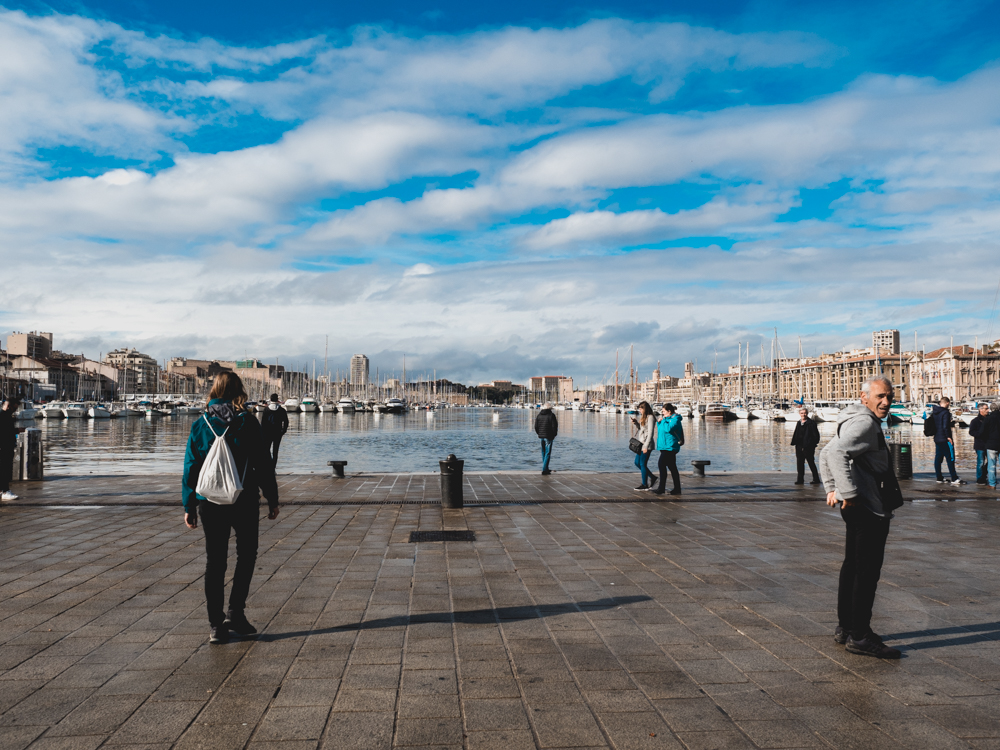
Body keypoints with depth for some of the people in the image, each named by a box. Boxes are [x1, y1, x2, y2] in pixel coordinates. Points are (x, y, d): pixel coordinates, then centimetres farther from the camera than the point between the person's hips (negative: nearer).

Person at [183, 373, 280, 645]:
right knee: (246, 555, 15)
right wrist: (272, 499, 2)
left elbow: (190, 467, 4)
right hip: (245, 500, -2)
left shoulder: (200, 424, 2)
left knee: (214, 561, 10)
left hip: (210, 502, 2)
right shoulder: (246, 422, -6)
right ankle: (235, 614, 5)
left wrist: (189, 506, 9)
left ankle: (216, 625, 10)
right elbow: (263, 463, -5)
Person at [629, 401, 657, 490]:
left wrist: (646, 446, -20)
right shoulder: (643, 417, 14)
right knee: (637, 462, 12)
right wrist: (636, 423, 5)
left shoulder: (650, 418, -14)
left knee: (642, 464, -3)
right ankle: (652, 477, 23)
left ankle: (645, 484, 7)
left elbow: (650, 433, -18)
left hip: (647, 444, -10)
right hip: (641, 443, 10)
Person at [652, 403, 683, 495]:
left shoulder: (675, 419, -11)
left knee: (662, 464, -14)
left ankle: (661, 488, -15)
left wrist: (663, 421, -12)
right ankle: (677, 489, 14)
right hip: (665, 446, 10)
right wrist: (659, 423, 11)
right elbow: (660, 429, 29)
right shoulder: (667, 419, 19)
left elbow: (669, 429, -26)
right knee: (672, 467, 10)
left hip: (670, 446, -10)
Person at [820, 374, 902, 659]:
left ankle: (845, 627, 25)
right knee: (867, 571, -7)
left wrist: (832, 488, 17)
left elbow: (826, 453, 24)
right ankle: (859, 636, -2)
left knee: (853, 566, 16)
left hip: (860, 508, 11)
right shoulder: (864, 422, -16)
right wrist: (848, 493, -27)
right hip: (869, 510, -11)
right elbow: (836, 452, -32)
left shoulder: (864, 422, 18)